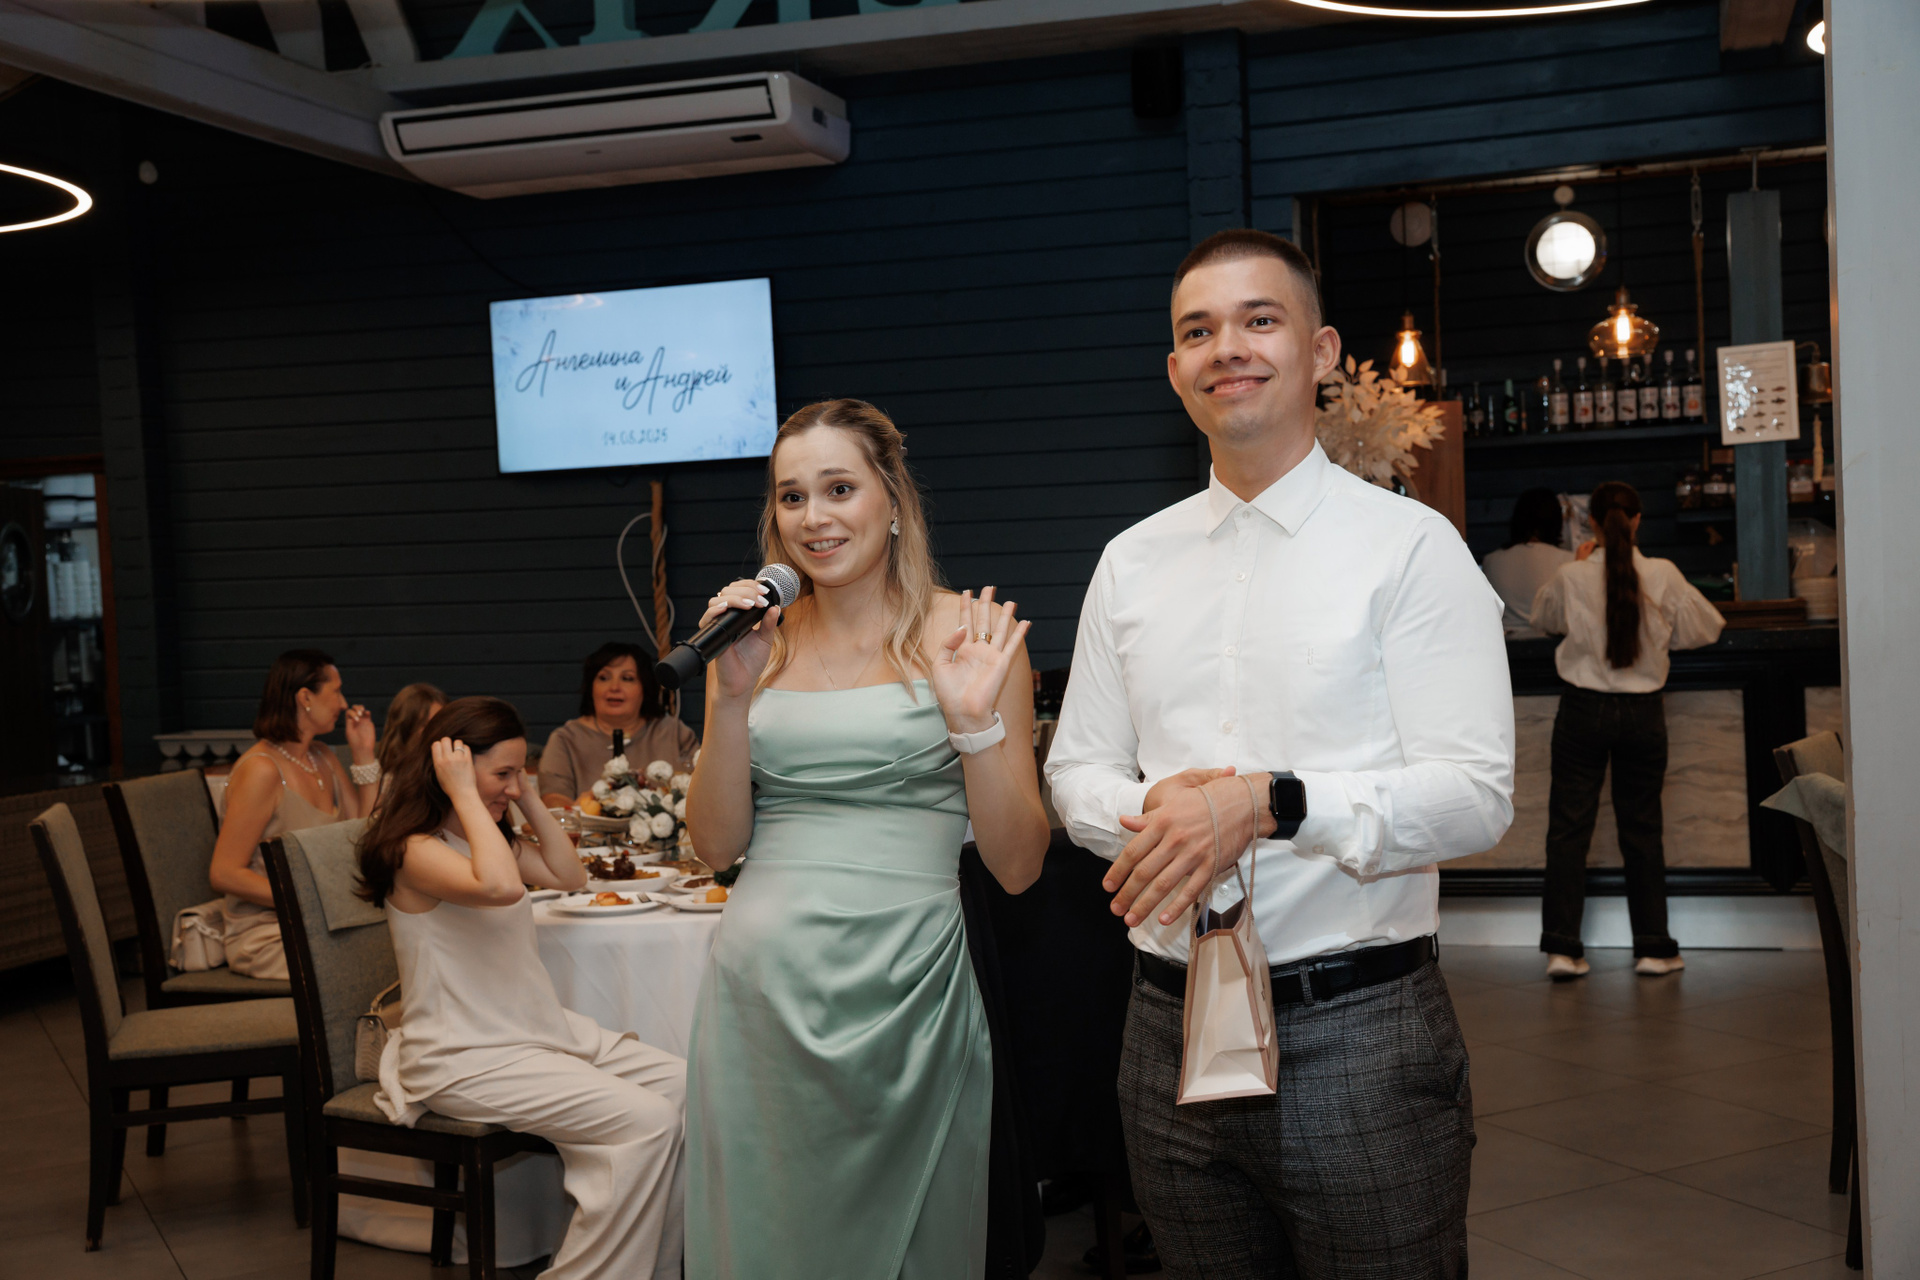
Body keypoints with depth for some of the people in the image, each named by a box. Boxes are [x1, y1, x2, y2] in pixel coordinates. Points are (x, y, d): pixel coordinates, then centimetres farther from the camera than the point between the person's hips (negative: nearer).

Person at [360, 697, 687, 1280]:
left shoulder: (490, 836, 14)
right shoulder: (415, 850, -16)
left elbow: (569, 875, 18)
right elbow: (501, 887, -34)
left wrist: (529, 799, 10)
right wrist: (465, 795, -23)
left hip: (537, 1030, 10)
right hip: (465, 1058, -10)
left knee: (680, 1085, -6)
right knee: (645, 1119, -23)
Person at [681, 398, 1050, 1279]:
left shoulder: (967, 636, -2)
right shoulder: (759, 642, 7)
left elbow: (1017, 867, -4)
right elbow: (717, 844, 4)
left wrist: (973, 721, -18)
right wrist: (735, 695, -8)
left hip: (903, 991, -3)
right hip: (761, 990, 3)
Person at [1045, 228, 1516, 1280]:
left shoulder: (1409, 545, -5)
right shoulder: (1131, 562, 10)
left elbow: (1474, 796, -11)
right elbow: (1076, 769, 13)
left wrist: (1267, 804, -23)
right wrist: (1148, 809, -10)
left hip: (1358, 1032, -4)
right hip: (1170, 1026, 4)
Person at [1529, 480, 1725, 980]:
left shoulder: (1572, 577, -8)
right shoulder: (1663, 575, -8)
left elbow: (1542, 617, 13)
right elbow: (1706, 628, 5)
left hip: (1584, 710, -1)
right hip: (1643, 711, 1)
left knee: (1569, 826, 5)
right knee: (1641, 827, 11)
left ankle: (1562, 947, 2)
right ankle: (1653, 947, 17)